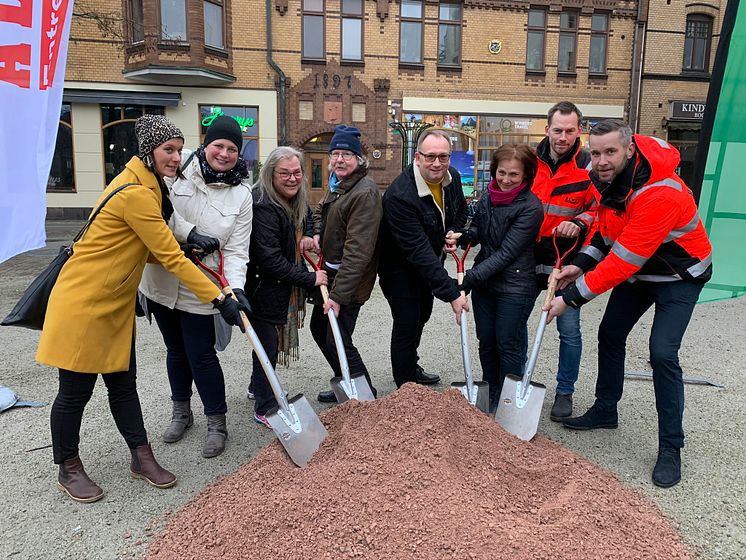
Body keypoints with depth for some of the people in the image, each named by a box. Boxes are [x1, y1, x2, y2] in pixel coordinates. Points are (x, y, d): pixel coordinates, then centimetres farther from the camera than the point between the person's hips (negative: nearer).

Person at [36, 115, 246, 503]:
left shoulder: (147, 187, 8)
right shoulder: (135, 193, -24)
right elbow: (171, 259, -24)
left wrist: (187, 245, -5)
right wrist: (220, 300, -22)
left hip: (115, 304, 9)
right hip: (82, 302, -9)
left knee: (123, 383, 14)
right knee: (76, 391, 7)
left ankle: (142, 458, 24)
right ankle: (68, 469, 25)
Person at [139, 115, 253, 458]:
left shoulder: (241, 195, -6)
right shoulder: (180, 167, -5)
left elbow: (236, 250, -10)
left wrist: (236, 287, -25)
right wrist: (189, 233, -21)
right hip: (161, 280, 2)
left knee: (201, 355, 0)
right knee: (176, 349, 18)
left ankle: (217, 423, 21)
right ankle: (181, 412, 39)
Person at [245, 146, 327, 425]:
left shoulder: (296, 200, 3)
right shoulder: (263, 206, -25)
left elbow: (307, 220, 26)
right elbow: (269, 259, -28)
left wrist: (307, 236, 1)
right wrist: (309, 278, -22)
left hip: (285, 286, 9)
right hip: (264, 288, -9)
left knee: (269, 341, 22)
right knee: (268, 345, 0)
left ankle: (258, 387, 43)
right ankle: (264, 408, 16)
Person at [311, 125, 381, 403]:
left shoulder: (365, 193, -22)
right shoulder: (337, 184, 9)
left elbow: (358, 250, -27)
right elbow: (321, 210, 32)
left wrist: (339, 295, -29)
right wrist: (317, 233, 10)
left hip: (350, 281, -10)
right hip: (330, 272, 10)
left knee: (338, 341, -7)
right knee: (319, 329, 19)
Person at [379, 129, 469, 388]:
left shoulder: (453, 177, -11)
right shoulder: (399, 195, -35)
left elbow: (461, 210, 12)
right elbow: (419, 251, -38)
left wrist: (453, 232, -12)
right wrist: (452, 294, -39)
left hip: (430, 262, 8)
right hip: (398, 267, -8)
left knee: (423, 314, 22)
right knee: (407, 323, -6)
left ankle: (412, 367, 46)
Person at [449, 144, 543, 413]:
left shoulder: (530, 207, -16)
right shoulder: (488, 198, 4)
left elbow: (507, 253, -20)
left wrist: (471, 278, -23)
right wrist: (462, 236, -4)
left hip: (515, 287, -6)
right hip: (484, 282, 6)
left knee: (507, 345, 3)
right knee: (486, 342, 13)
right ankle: (490, 398, 30)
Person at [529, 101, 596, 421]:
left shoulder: (589, 167, -7)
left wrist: (579, 224, -23)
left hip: (566, 262, -3)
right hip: (528, 259, 4)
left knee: (569, 330, 2)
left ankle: (565, 392, 22)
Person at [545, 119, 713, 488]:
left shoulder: (659, 193, -37)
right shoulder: (609, 175, -11)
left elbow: (623, 261, -36)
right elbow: (605, 221, 5)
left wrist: (572, 297, -32)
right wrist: (581, 263, -9)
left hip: (679, 274, -8)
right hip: (638, 269, 8)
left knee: (662, 353, -17)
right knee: (610, 334, 12)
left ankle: (670, 447, -1)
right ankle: (605, 411, 31)